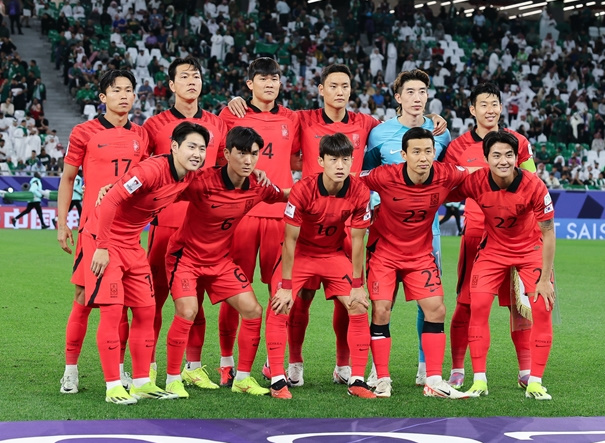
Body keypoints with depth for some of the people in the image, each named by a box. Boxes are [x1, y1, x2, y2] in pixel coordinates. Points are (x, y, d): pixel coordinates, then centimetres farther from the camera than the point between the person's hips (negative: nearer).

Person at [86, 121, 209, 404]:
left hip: (132, 243, 8)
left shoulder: (190, 177, -2)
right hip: (103, 238, -8)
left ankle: (142, 383, 14)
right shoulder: (152, 169, -26)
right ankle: (113, 387, -5)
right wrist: (102, 247, -24)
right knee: (112, 310, -10)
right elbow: (110, 202, -27)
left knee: (146, 311, 6)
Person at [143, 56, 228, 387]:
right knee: (156, 294, -1)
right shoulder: (155, 125, 2)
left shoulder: (216, 125, 10)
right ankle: (148, 368, 6)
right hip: (166, 221, -2)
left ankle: (193, 367, 14)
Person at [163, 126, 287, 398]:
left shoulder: (257, 189, -9)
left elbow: (285, 197, 14)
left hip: (221, 259, 6)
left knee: (253, 311, -1)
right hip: (186, 255, -6)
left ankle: (242, 378, 14)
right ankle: (172, 379, -7)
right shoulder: (204, 183, -27)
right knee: (187, 312, -23)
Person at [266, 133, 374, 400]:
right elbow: (290, 239, -21)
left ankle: (356, 380, 2)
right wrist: (285, 286, -20)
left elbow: (357, 240, -11)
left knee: (359, 308, -7)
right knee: (279, 308, -17)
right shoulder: (303, 190, -29)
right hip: (299, 253, -2)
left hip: (334, 254, 3)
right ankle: (277, 380, -9)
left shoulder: (359, 192, -21)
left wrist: (357, 285, -9)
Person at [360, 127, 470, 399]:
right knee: (381, 311, -10)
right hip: (384, 251, -3)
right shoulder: (385, 177, -24)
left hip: (421, 253, 3)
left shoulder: (446, 175, -17)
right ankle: (382, 380, 0)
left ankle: (433, 381, 1)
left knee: (436, 310, -5)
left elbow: (472, 177, 4)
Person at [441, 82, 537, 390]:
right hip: (475, 232, -1)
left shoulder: (518, 142, 6)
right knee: (466, 303, -3)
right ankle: (457, 371, 4)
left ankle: (525, 370, 8)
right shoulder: (458, 147, 3)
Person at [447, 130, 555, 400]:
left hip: (531, 249, -1)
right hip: (493, 248, 1)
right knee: (477, 306, -10)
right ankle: (479, 380, 0)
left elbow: (548, 233, -19)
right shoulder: (475, 182, -22)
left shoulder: (534, 186, -27)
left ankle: (535, 383, 0)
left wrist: (545, 279, -18)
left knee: (542, 309, -11)